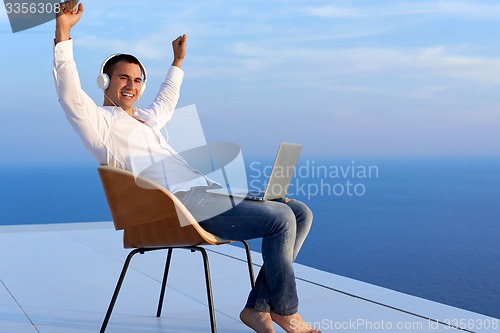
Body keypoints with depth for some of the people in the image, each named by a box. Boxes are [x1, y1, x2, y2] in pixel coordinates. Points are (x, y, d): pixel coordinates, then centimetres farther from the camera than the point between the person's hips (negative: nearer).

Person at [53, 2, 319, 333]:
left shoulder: (145, 119, 30)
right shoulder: (100, 121, 4)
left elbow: (165, 103, 51)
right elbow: (70, 94, -13)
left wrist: (177, 63, 57)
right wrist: (63, 33, -20)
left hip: (206, 191, 10)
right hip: (179, 202, -10)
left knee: (300, 213, 0)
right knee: (280, 219, -23)